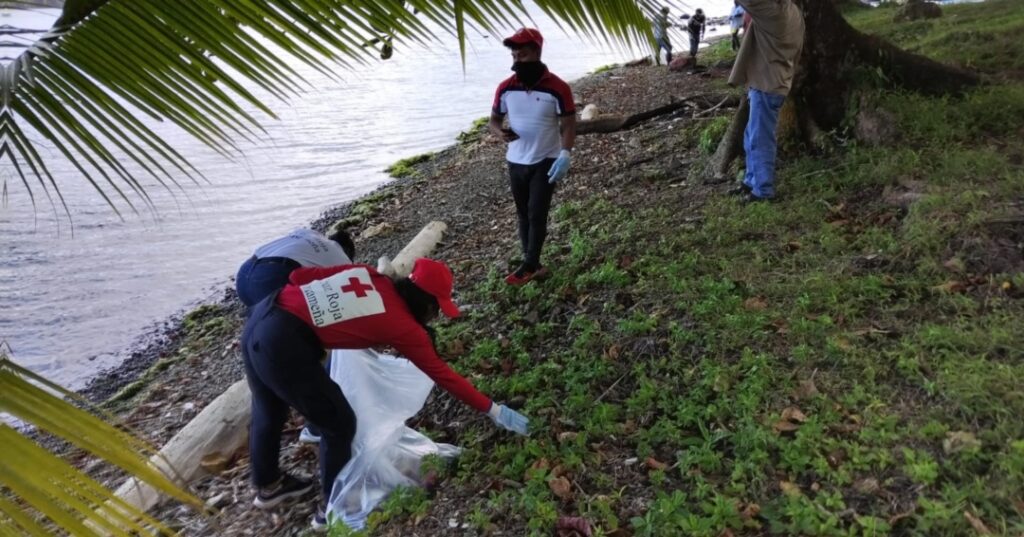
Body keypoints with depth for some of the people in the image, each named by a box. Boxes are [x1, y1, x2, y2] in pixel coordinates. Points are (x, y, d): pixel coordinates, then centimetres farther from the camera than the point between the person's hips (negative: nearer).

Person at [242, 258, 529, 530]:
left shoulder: (368, 274, 10)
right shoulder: (403, 325, -4)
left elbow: (298, 275, 8)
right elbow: (443, 374, 2)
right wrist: (493, 410, 8)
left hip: (261, 316, 9)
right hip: (285, 343, -9)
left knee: (269, 411, 29)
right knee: (340, 424, 11)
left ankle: (268, 486, 54)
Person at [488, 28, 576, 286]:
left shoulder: (557, 88, -14)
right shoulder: (505, 88, -2)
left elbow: (568, 124, -9)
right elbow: (494, 120, 7)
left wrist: (565, 155, -24)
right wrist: (500, 133, -17)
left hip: (546, 161, -4)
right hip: (516, 162, 5)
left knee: (537, 214, -4)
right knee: (523, 214, 10)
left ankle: (529, 266, 8)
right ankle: (533, 265, 21)